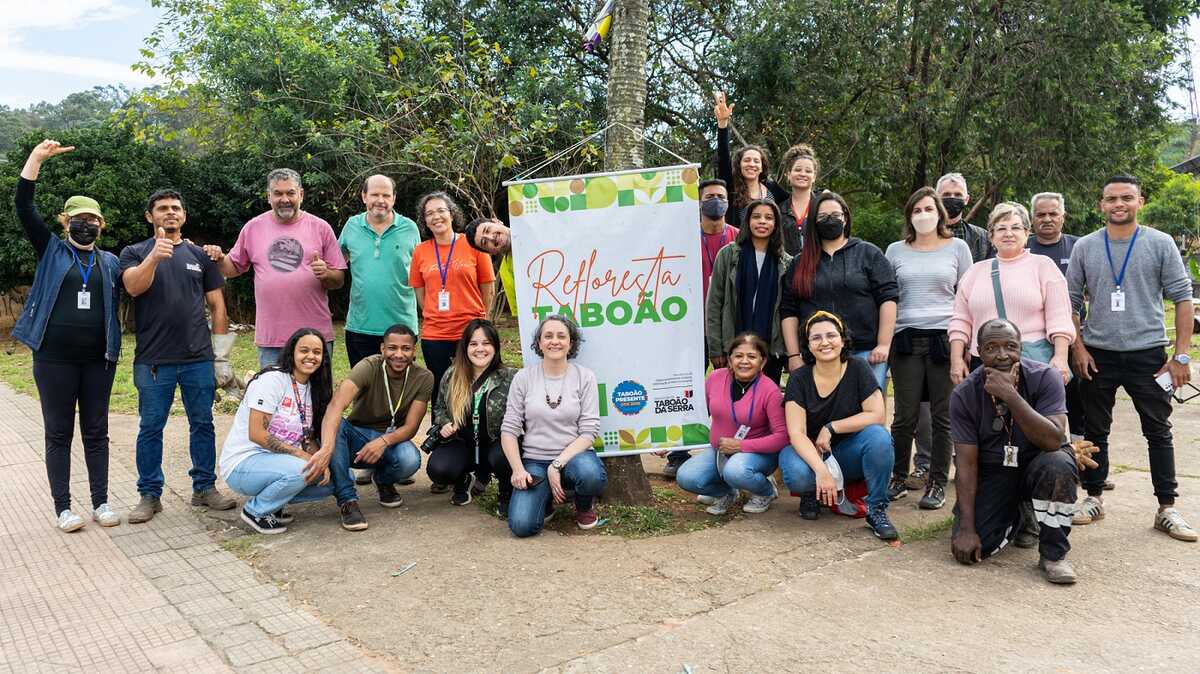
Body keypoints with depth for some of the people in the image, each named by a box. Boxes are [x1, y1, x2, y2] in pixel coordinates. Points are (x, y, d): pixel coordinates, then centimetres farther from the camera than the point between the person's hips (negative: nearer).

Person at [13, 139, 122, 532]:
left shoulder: (111, 262, 11)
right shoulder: (51, 251, 5)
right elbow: (24, 208, -4)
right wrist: (37, 157, -11)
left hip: (98, 359, 2)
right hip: (54, 357, -2)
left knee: (96, 432, 8)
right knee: (59, 433, 5)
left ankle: (101, 503, 15)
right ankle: (63, 508, 12)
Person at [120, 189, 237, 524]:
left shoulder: (200, 255, 11)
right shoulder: (135, 253, 6)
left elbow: (217, 303, 11)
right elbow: (133, 287, -14)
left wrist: (220, 348, 4)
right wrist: (154, 256, -31)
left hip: (198, 358, 2)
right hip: (153, 360, -2)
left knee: (202, 424, 8)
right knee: (151, 428, 5)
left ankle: (205, 487, 19)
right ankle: (149, 495, 15)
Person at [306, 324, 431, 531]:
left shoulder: (423, 378, -13)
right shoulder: (369, 367, -21)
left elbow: (410, 427, -14)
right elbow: (335, 406, -37)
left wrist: (383, 441, -35)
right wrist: (327, 449, -53)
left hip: (391, 438, 1)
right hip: (357, 435, -1)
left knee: (410, 460, -33)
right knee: (333, 424, -33)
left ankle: (384, 480, 5)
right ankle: (348, 501, -24)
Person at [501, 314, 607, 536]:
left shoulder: (584, 376, -2)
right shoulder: (524, 377, 1)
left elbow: (589, 431, -8)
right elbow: (509, 429, 0)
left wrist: (557, 465, -18)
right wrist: (518, 469, -14)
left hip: (574, 454, 0)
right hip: (534, 460, 1)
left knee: (590, 474, -37)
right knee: (521, 525, -22)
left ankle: (585, 505, 2)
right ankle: (547, 497, 14)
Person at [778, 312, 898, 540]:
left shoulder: (858, 369, -8)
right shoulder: (799, 379, -9)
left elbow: (876, 416, -15)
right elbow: (796, 433, -17)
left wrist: (831, 428, -18)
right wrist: (821, 470, -31)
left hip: (850, 452, 1)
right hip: (811, 453, 0)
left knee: (879, 436, -31)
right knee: (796, 475, -34)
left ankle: (876, 510, -12)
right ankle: (812, 494, 6)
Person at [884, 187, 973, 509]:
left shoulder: (957, 247, 9)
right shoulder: (896, 251, 11)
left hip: (945, 337, -1)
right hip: (906, 339, 1)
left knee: (943, 415, 1)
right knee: (905, 415, 2)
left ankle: (937, 483, 11)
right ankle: (898, 478, 17)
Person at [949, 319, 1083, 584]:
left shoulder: (1045, 377, -18)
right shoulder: (964, 393, -14)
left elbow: (1054, 440, -30)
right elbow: (966, 462, -13)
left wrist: (1010, 395, -39)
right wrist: (966, 528, -18)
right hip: (991, 472, 2)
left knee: (1057, 464, -37)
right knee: (968, 549, -16)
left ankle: (1053, 554, -14)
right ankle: (1015, 516, 21)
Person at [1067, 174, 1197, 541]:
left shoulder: (1160, 244, 0)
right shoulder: (1085, 247, 3)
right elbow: (1071, 301, 7)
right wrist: (1078, 348, -2)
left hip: (1148, 355, -1)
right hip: (1097, 355, 1)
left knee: (1159, 432, 5)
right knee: (1095, 431, 10)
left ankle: (1167, 509, 15)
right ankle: (1094, 498, 22)